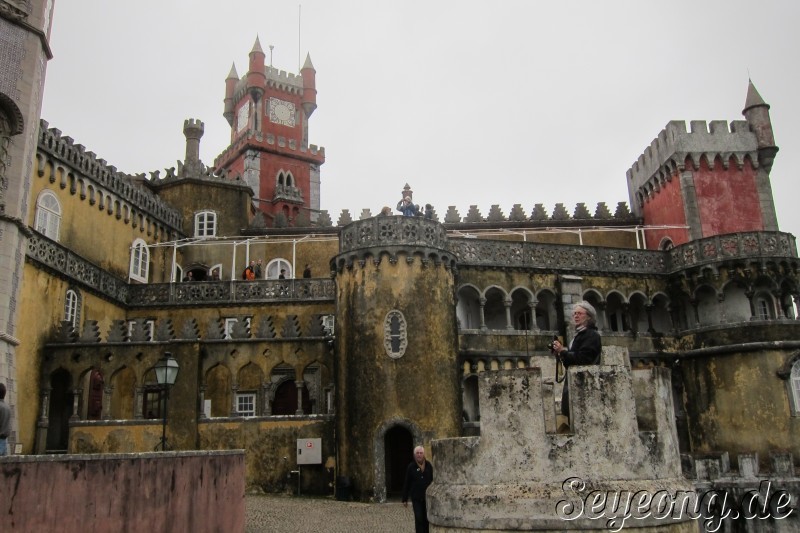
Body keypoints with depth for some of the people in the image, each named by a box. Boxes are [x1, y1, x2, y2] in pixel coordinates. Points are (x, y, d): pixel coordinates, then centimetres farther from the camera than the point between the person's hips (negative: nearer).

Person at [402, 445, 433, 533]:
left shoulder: (428, 465, 1)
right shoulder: (411, 467, -4)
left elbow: (433, 480, 6)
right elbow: (406, 484, -1)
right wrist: (405, 499, -1)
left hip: (427, 496, 2)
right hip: (416, 498, -2)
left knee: (427, 519, 9)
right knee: (419, 519, -4)